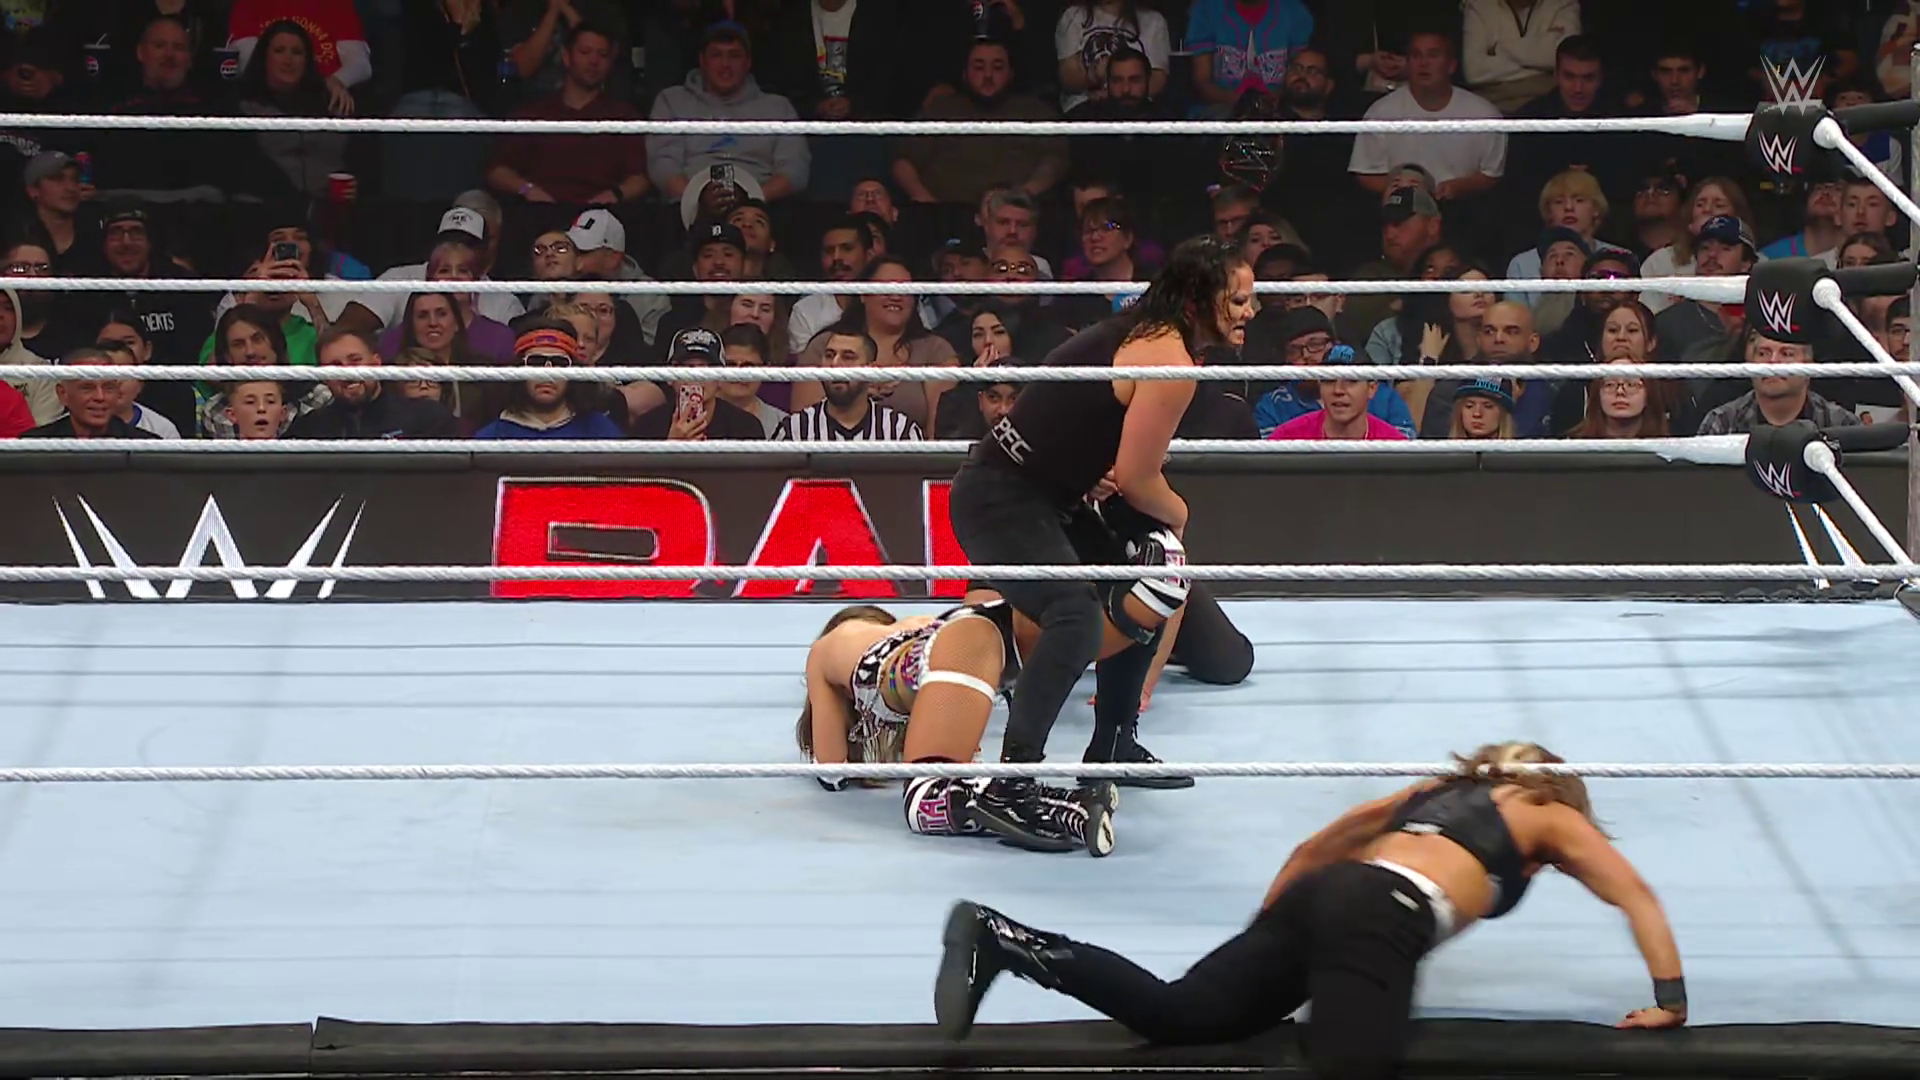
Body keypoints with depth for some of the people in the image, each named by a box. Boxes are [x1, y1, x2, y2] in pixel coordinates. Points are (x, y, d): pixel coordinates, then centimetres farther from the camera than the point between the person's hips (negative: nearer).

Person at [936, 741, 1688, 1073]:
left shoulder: (1442, 791, 39)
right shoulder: (1554, 817, 26)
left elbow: (1313, 850, 38)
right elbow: (1639, 900, 20)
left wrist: (1270, 946, 44)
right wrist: (1670, 1002, 25)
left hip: (1325, 894, 7)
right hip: (1383, 920, -7)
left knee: (1177, 1013, -3)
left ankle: (1000, 940, -20)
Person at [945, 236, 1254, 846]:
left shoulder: (1143, 332, 10)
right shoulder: (1171, 364, -20)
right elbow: (1138, 480, -16)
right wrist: (1177, 516, 4)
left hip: (1046, 496, 11)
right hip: (999, 501, -11)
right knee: (1076, 615, -31)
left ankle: (1113, 747, 32)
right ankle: (1009, 788, -38)